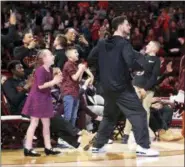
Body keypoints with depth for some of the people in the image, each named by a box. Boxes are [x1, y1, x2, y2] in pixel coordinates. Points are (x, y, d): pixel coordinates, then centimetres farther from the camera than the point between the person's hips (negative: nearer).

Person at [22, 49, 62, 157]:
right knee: (34, 123, -6)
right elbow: (40, 85, -24)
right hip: (37, 98, -9)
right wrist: (53, 82, -19)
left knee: (46, 124, 9)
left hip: (45, 98, 9)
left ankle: (48, 148, 14)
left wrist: (56, 80, 2)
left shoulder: (49, 70, 10)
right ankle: (28, 149, -2)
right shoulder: (40, 70, -17)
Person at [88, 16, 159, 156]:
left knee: (109, 116, 22)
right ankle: (143, 147, -12)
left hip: (107, 87, 8)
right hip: (122, 87, -7)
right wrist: (141, 65, -7)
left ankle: (97, 145, 24)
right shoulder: (123, 43, -13)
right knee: (138, 113, -5)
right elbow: (132, 63, -26)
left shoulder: (102, 44, 9)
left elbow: (91, 58, 17)